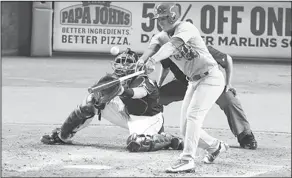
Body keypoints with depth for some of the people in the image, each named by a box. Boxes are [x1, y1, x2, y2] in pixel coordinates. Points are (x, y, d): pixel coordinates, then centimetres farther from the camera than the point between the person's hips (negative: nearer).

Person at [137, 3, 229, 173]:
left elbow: (172, 45, -37)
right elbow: (155, 44, -18)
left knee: (193, 115, -24)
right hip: (194, 81, 9)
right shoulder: (163, 35, 3)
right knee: (185, 129, 8)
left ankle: (187, 160, -27)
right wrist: (143, 59, -41)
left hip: (211, 77, -9)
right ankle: (215, 146, 33)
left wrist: (153, 60, -53)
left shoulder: (185, 28, -19)